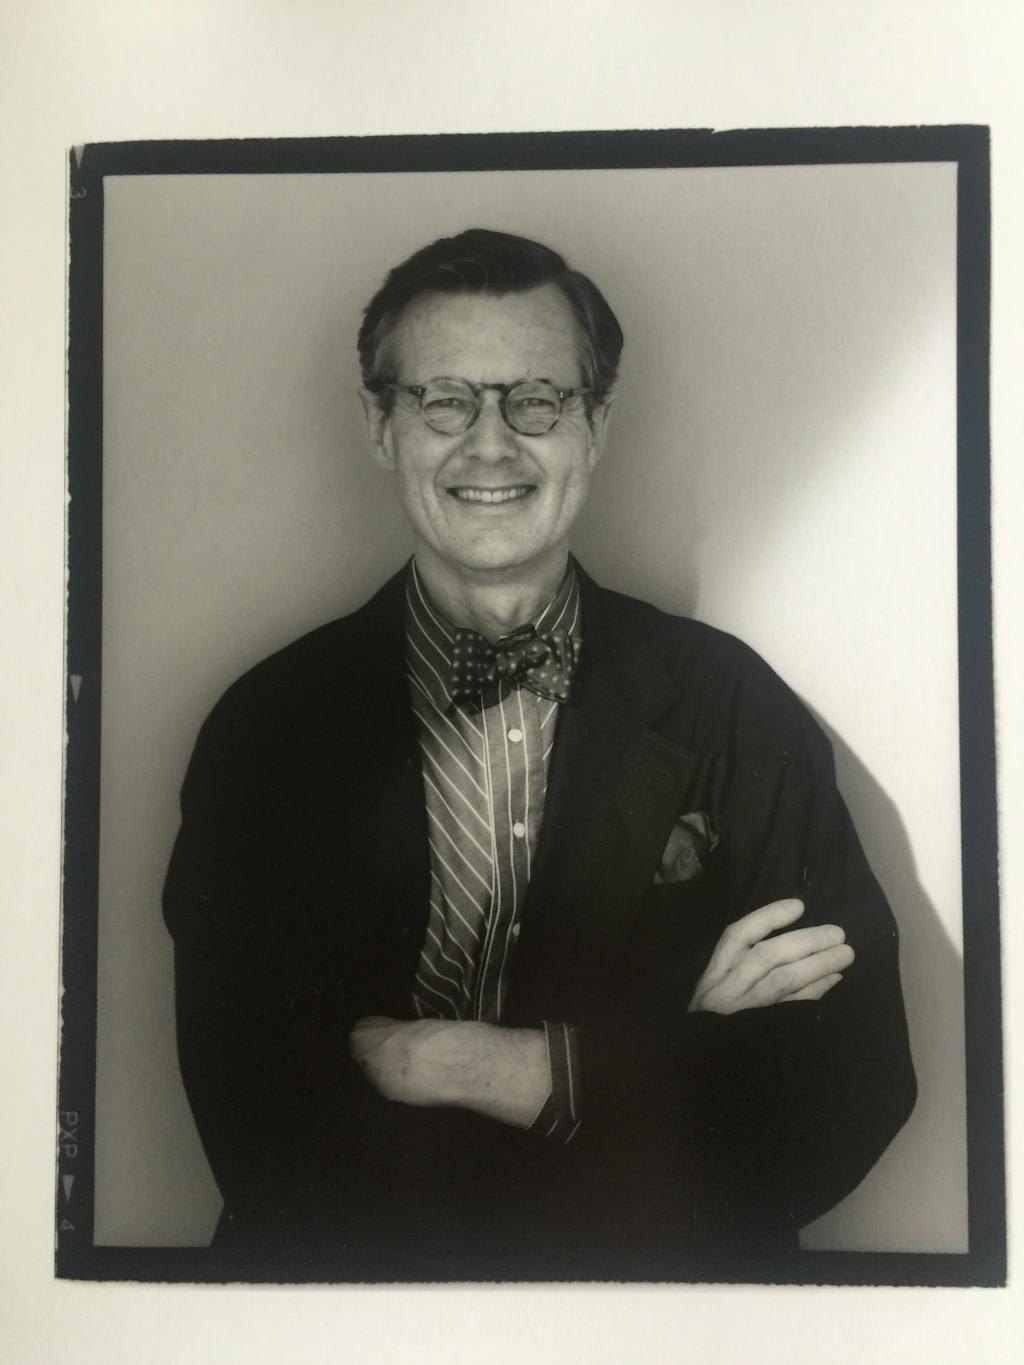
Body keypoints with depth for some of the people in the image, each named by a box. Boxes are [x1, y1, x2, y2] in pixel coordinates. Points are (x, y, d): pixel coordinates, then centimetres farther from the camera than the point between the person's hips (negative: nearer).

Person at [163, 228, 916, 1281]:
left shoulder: (735, 711, -2)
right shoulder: (264, 729, -2)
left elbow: (857, 1087, -4)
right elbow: (246, 1112, -9)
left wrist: (481, 1070, -14)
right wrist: (676, 1067, -14)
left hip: (666, 1278, 2)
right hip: (349, 1278, -1)